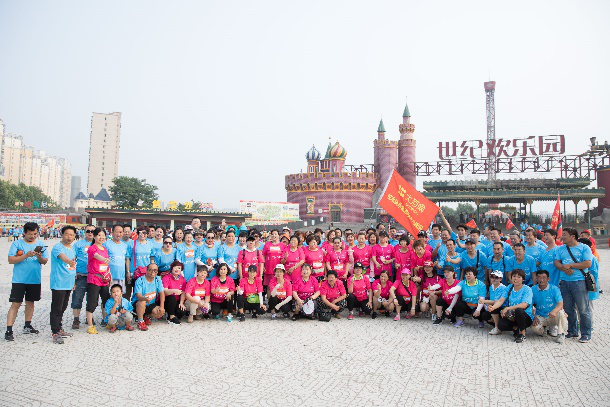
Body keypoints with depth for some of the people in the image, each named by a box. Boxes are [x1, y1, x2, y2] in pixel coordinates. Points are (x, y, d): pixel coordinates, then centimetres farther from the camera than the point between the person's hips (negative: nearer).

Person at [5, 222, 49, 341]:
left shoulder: (40, 244, 6)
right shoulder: (16, 244, -2)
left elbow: (45, 261, 4)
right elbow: (11, 260, -10)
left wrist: (39, 257, -18)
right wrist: (26, 255, -21)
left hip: (35, 280, 4)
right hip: (19, 280, -3)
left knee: (30, 302, 14)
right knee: (15, 304, -5)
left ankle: (27, 326, 27)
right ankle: (9, 330, -1)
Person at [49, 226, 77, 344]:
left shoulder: (72, 249, 14)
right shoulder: (57, 247, -11)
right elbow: (63, 257, -32)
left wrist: (73, 280, 22)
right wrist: (70, 262, -52)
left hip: (68, 284, 8)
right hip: (58, 284, -8)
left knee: (62, 308, 17)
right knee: (56, 309, -4)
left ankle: (59, 329, 28)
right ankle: (55, 333, 1)